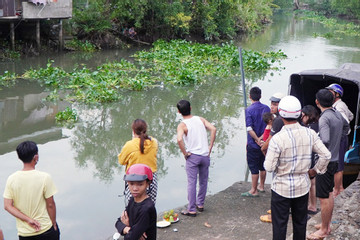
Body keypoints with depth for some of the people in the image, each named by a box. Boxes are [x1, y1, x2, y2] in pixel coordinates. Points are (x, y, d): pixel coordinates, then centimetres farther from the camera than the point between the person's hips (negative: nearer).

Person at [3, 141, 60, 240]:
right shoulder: (44, 177, -17)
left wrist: (28, 220, -9)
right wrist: (54, 224, 3)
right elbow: (50, 205, -11)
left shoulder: (11, 179, -8)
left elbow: (7, 206, -9)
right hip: (46, 230, -2)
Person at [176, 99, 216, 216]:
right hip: (205, 155, 4)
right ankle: (200, 204, 30)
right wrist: (210, 147, -2)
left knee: (191, 183, 1)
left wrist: (185, 153, -12)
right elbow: (213, 129, -6)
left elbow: (179, 139, -26)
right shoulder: (200, 119, 5)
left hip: (192, 156, -4)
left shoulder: (182, 125, -8)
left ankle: (191, 210, 4)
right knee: (203, 181, 17)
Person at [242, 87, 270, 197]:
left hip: (253, 144, -5)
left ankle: (254, 191, 9)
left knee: (253, 167, 2)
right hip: (264, 142, 6)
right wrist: (261, 138, -4)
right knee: (262, 166, 18)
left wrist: (257, 140, -13)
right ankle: (261, 186, 32)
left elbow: (249, 129, -21)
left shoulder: (249, 110, -15)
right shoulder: (267, 108, 1)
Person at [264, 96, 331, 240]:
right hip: (303, 186, 4)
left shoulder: (277, 139, -21)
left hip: (281, 188, -4)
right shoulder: (310, 134, -8)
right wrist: (315, 170, 11)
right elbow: (326, 155, -4)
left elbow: (269, 167, -18)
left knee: (279, 224, 9)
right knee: (300, 223, 20)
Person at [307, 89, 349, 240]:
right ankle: (327, 224, 32)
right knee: (329, 194, 20)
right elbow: (346, 128, 26)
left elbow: (324, 140, -35)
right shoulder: (338, 115, 5)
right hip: (334, 159, 9)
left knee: (324, 198, 0)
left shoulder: (324, 118, -23)